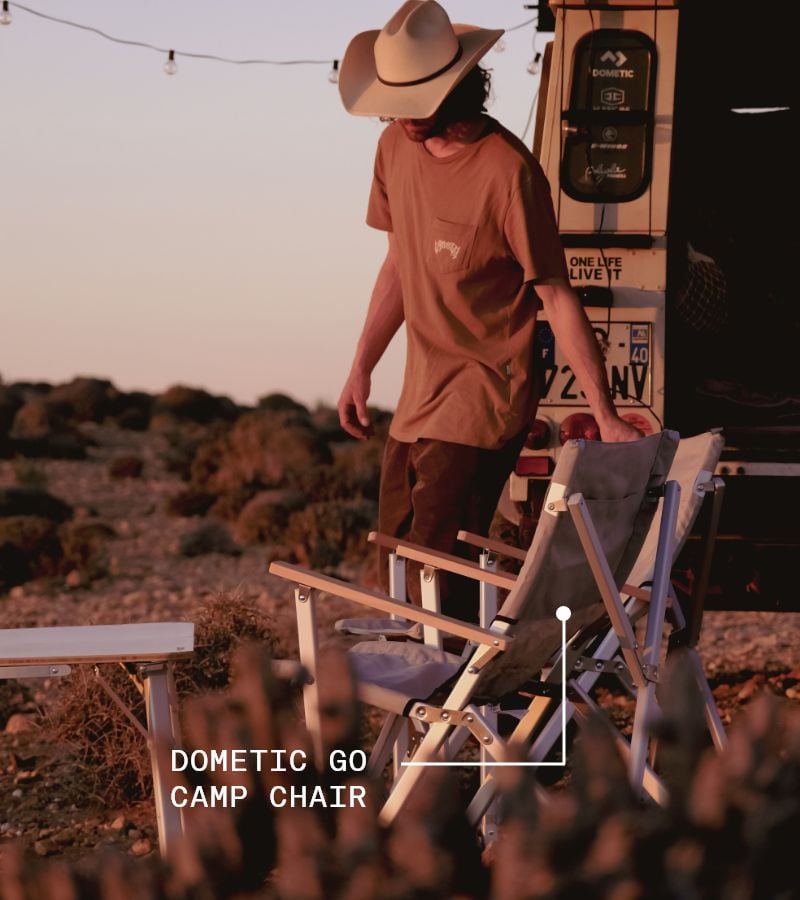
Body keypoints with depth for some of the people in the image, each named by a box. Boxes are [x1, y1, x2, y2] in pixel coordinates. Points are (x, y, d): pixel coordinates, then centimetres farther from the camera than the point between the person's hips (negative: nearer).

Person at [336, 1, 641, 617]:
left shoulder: (508, 171, -19)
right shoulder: (397, 146, 5)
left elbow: (556, 296, -15)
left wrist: (606, 416, -16)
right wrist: (361, 369, 17)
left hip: (483, 399, -8)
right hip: (420, 395, 8)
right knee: (395, 572, 11)